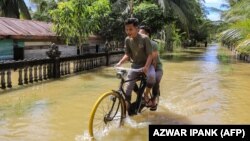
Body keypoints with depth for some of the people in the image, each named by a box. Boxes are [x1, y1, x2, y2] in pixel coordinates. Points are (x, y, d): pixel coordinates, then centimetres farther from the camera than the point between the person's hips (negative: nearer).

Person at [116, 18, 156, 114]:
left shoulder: (144, 38, -20)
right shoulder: (127, 40, -6)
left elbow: (150, 55, -21)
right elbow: (127, 54, -1)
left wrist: (146, 67, -36)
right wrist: (120, 63, -19)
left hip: (146, 64, -4)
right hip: (135, 65, 4)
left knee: (151, 76, -33)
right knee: (129, 84, -6)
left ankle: (146, 94, -7)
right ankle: (127, 104, 7)